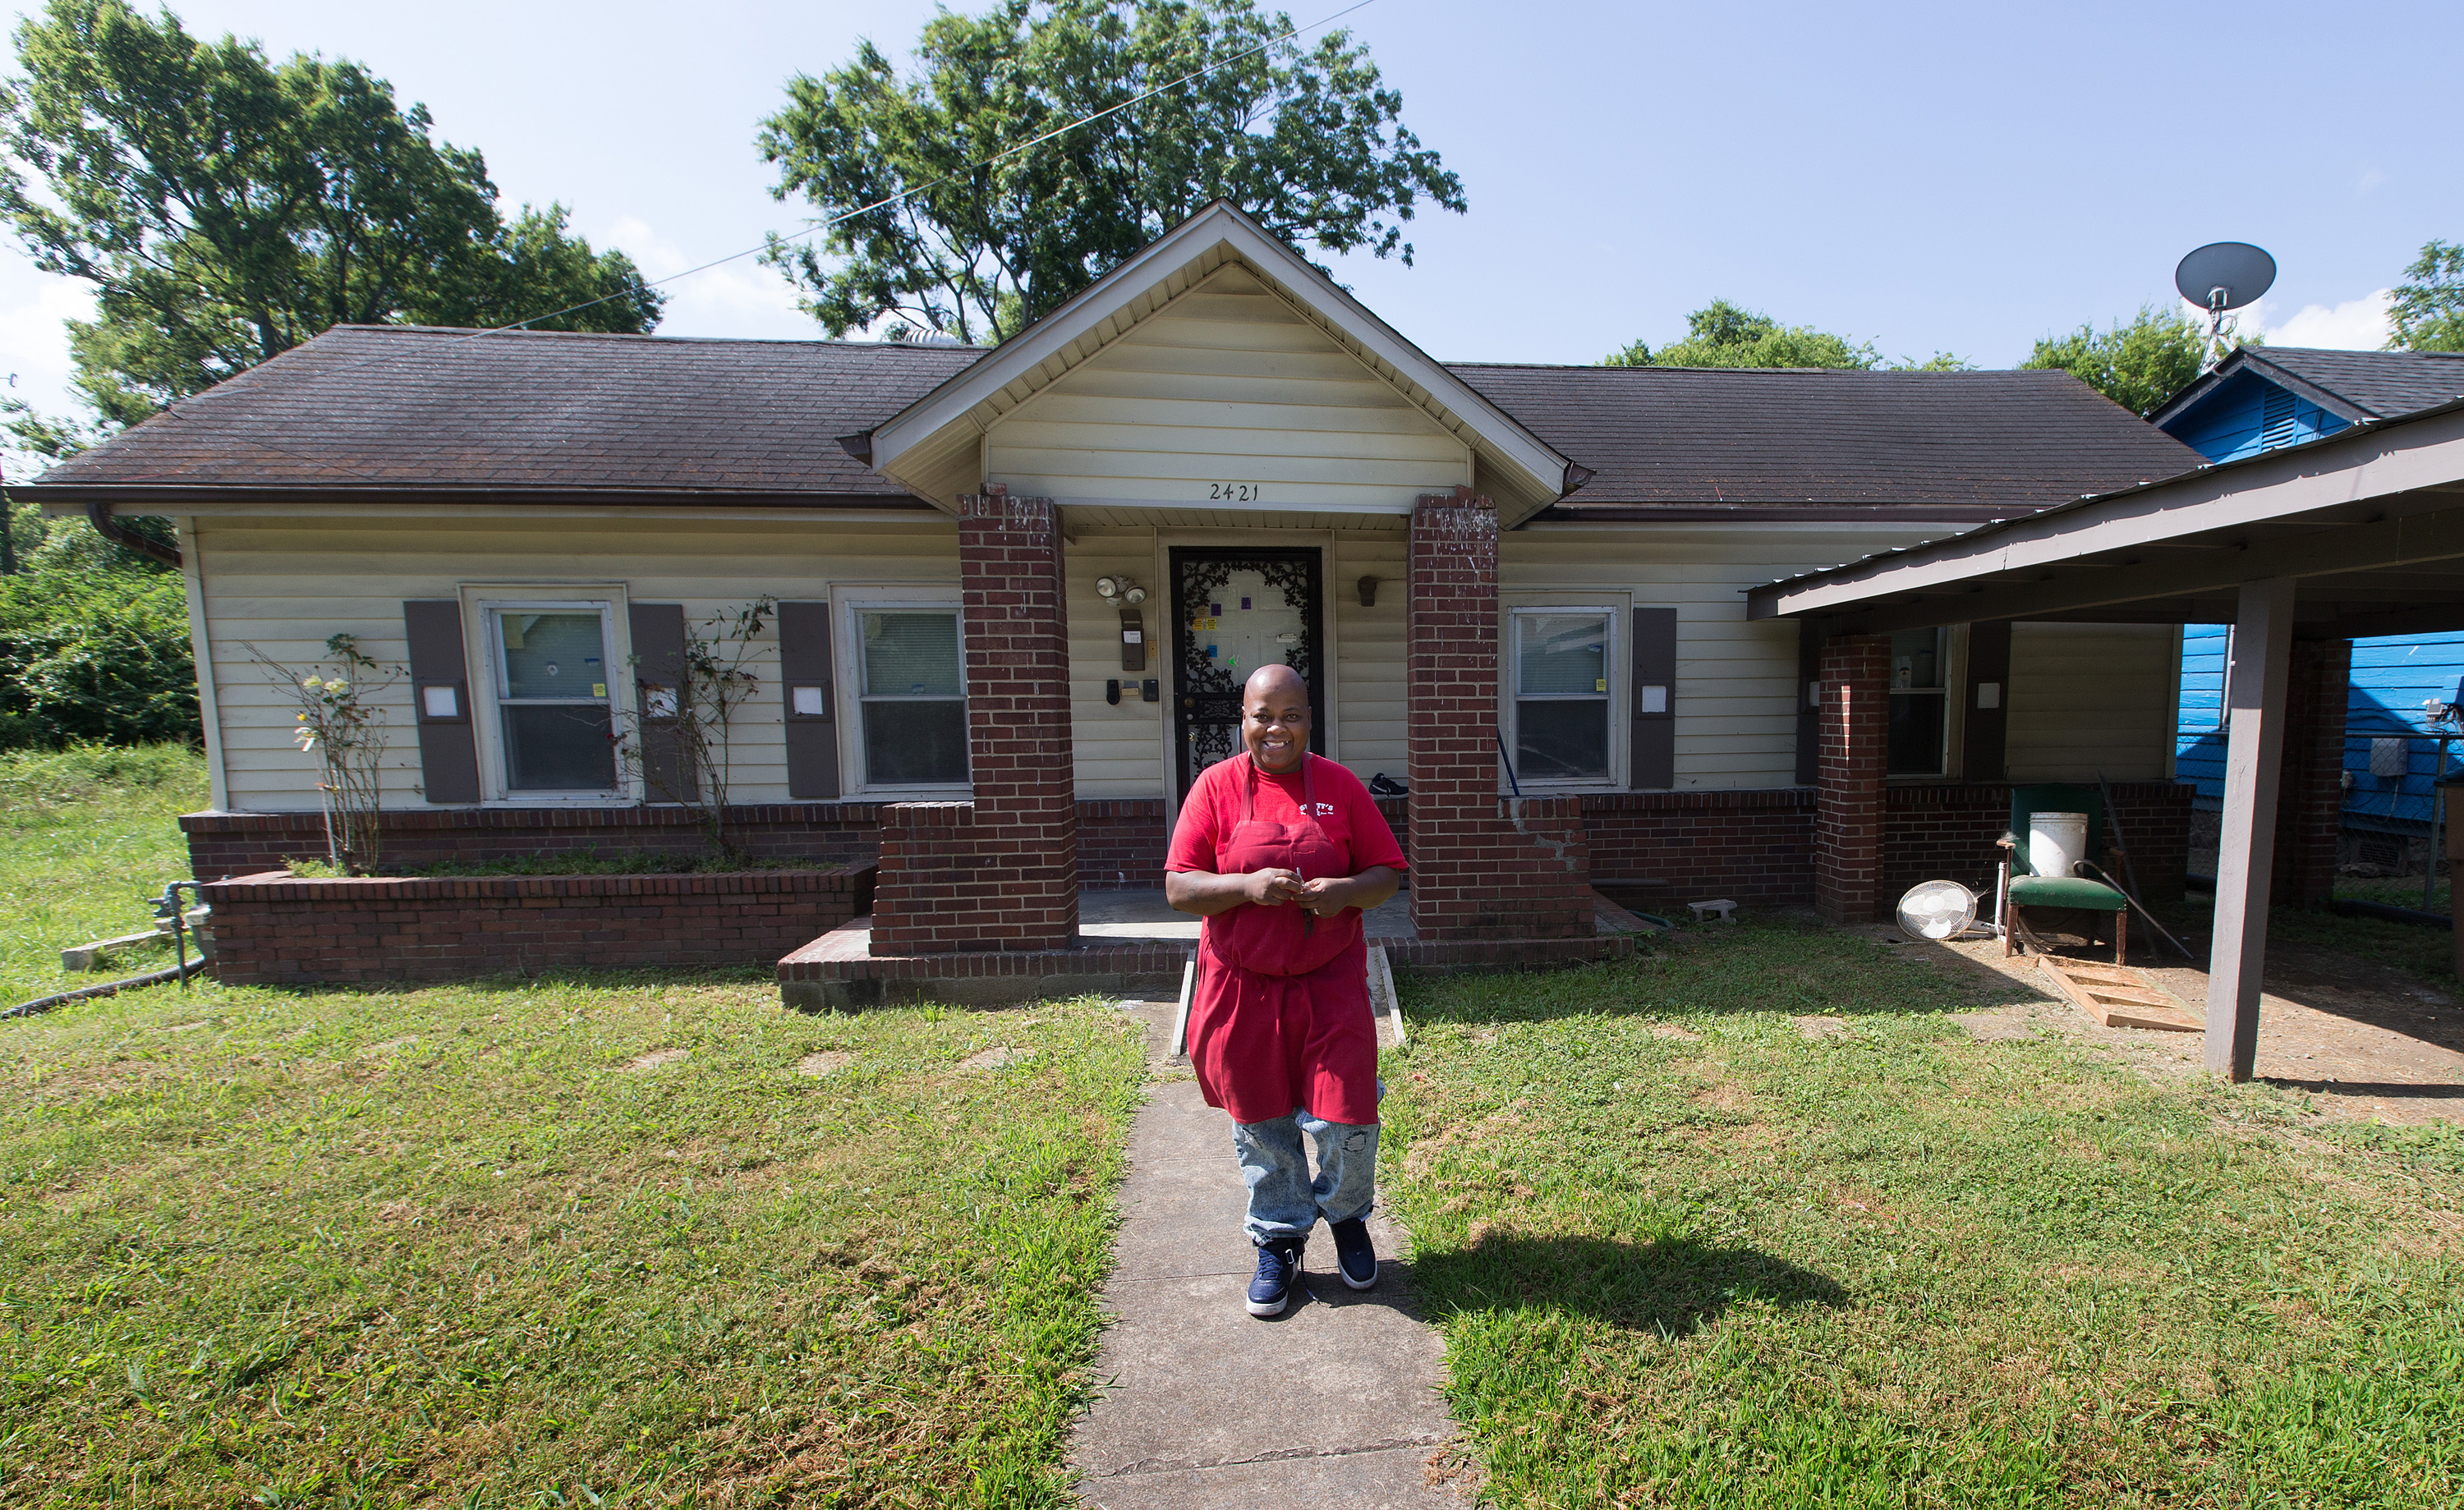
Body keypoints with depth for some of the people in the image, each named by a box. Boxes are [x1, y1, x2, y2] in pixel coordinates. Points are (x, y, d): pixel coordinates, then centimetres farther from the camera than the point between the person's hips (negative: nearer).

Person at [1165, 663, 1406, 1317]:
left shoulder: (1340, 786, -2)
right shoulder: (1215, 785, -5)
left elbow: (1388, 872, 3)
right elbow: (1178, 888, -8)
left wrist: (1346, 891, -18)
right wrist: (1249, 886, -24)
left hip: (1331, 985, 1)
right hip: (1242, 987, 0)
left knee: (1346, 1121, 4)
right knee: (1262, 1127, 14)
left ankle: (1346, 1216, 38)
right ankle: (1279, 1240, 39)